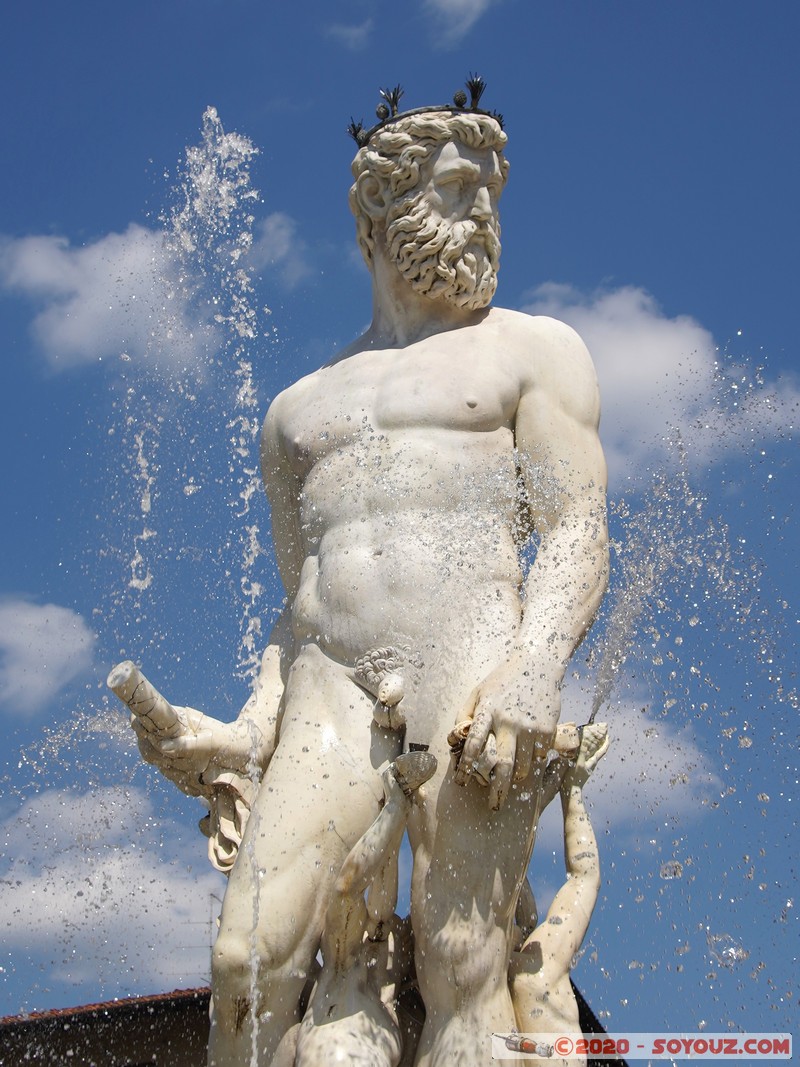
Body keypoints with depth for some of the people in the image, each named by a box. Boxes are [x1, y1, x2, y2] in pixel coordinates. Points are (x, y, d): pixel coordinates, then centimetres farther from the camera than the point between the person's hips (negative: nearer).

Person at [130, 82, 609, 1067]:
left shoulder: (532, 350, 16)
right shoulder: (297, 411, 28)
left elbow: (577, 533, 2)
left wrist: (536, 671, -16)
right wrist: (250, 731, 8)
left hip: (478, 659, -3)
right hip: (332, 685, 4)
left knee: (462, 967, -14)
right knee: (249, 959, -14)